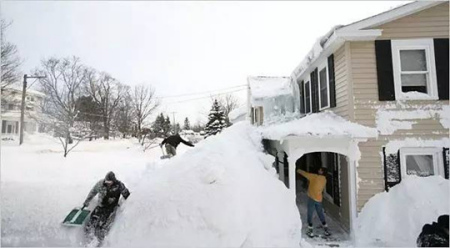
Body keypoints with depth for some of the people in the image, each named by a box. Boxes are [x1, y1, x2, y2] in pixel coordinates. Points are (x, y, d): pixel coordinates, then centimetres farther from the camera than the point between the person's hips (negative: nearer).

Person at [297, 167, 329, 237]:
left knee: (310, 215, 4)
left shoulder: (314, 176, -11)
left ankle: (310, 231, 7)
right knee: (321, 215, 18)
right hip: (319, 199, 5)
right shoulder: (324, 180, 5)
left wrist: (298, 170, 12)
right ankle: (326, 230, 22)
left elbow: (304, 173, -4)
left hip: (312, 198, -5)